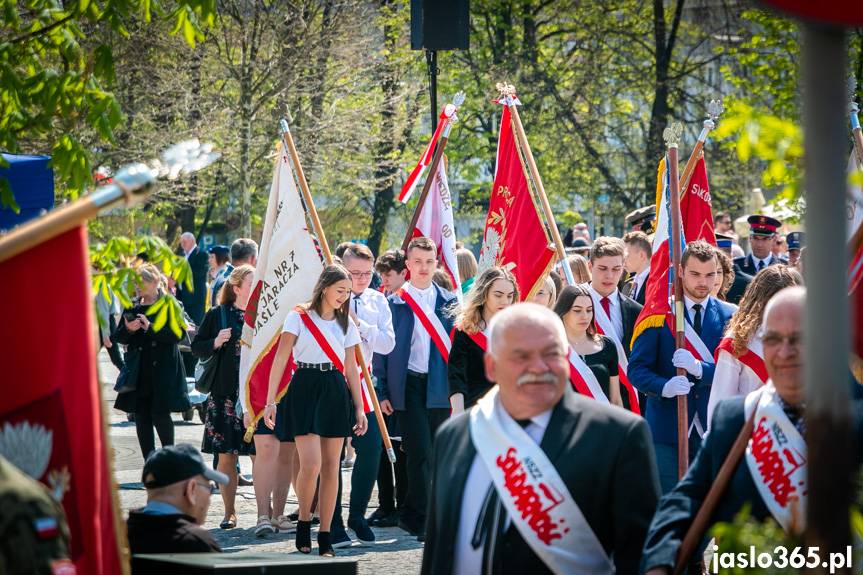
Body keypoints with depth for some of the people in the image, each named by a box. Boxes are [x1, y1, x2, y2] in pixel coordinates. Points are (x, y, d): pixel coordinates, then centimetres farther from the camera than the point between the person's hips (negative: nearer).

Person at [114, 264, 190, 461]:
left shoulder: (170, 305, -3)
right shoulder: (132, 307, 10)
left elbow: (178, 334, -13)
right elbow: (117, 337, 10)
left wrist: (150, 328, -21)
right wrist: (128, 330, -13)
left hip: (163, 371, -4)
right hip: (138, 372, 4)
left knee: (160, 415, -6)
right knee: (141, 417, 4)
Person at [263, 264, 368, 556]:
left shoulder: (346, 324, 12)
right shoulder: (299, 317, -1)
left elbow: (351, 368, 15)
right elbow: (280, 360, -4)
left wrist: (359, 408, 10)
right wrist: (270, 401, -10)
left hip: (335, 392, 4)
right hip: (305, 389, -4)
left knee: (331, 466, 2)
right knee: (311, 464, -16)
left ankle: (325, 537, 7)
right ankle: (304, 522, 6)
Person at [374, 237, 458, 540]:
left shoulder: (449, 302, 10)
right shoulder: (395, 303, 3)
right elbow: (382, 349, 4)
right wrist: (383, 392, -2)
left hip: (440, 387, 3)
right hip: (409, 386, -3)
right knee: (420, 452, -11)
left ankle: (413, 515, 15)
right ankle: (421, 518, -6)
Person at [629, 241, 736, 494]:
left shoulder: (729, 316, 6)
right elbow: (637, 369, -3)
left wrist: (700, 368, -19)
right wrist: (664, 386, -23)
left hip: (714, 428, 1)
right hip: (667, 426, -1)